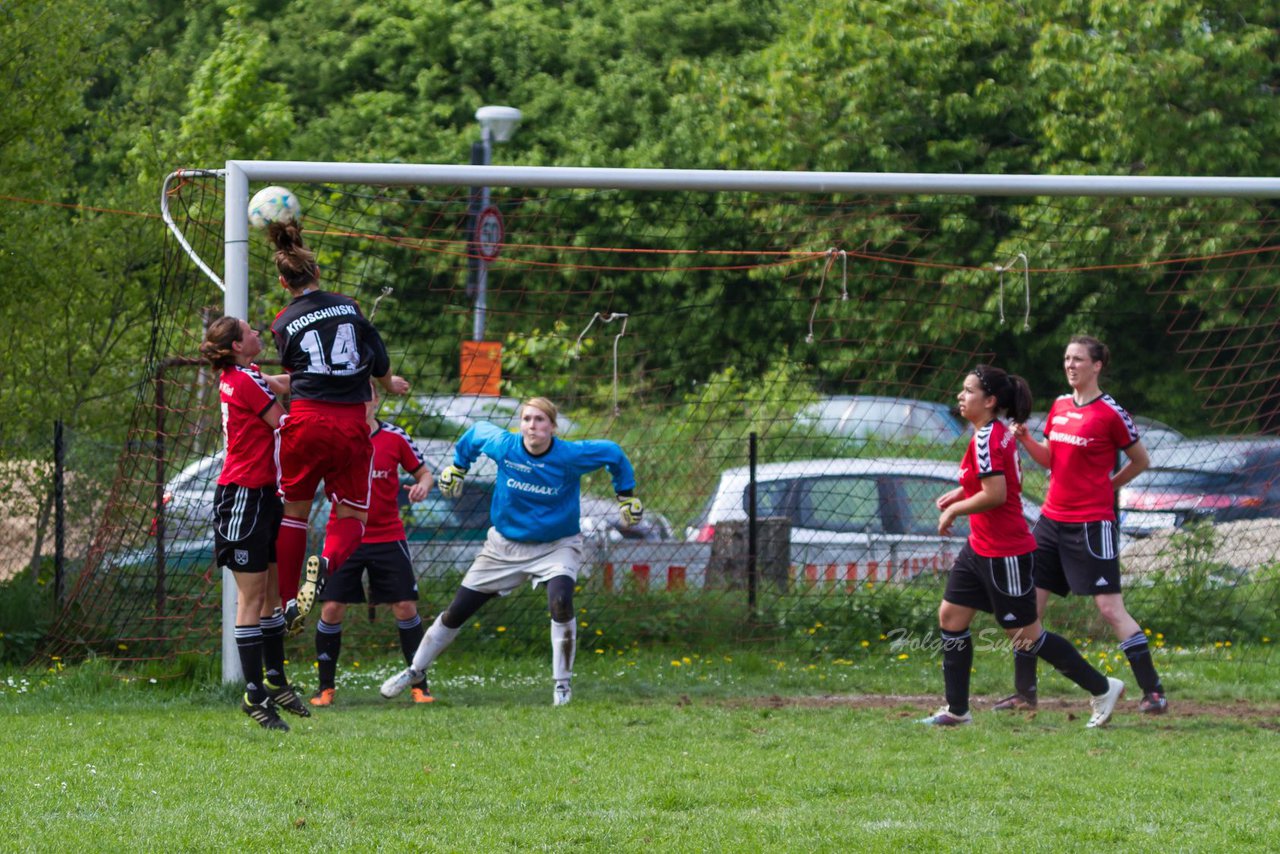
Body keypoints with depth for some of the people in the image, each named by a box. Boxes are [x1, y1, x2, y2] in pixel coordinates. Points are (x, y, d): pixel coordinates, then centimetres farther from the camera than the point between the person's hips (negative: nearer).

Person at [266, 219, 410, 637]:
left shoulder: (284, 324, 1)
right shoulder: (348, 306, 4)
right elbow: (379, 361, 11)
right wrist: (390, 384, 33)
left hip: (305, 422, 0)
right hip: (351, 425, 0)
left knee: (294, 512, 15)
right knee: (351, 515, 10)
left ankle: (289, 601, 12)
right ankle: (327, 563, -23)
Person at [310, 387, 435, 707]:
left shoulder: (395, 437, -3)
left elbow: (423, 471, 7)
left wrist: (423, 485, -15)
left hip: (388, 536, 0)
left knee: (405, 608, -3)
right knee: (331, 609, -5)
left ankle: (419, 685, 10)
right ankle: (326, 687, 9)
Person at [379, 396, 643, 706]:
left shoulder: (570, 456, -21)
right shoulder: (503, 446, -16)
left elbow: (613, 454, -4)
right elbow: (475, 432, 7)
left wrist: (626, 495, 3)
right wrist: (457, 467, 18)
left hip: (556, 547, -3)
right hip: (505, 545, 3)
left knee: (560, 602, -32)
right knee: (455, 613, 7)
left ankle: (563, 684, -16)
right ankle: (416, 670, 29)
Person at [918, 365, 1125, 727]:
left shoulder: (986, 439, -20)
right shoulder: (1001, 434, 10)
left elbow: (995, 495, -27)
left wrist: (954, 510, -13)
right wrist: (961, 493, 14)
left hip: (1004, 554, -11)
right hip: (981, 547, 11)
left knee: (1026, 635, -2)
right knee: (950, 616, 9)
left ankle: (1102, 688, 8)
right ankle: (957, 710, 14)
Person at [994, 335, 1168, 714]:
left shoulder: (1110, 413, -9)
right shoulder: (1059, 406, 10)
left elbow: (1140, 460, 2)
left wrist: (1106, 486, 4)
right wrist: (1025, 439, -1)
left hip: (1091, 523, -7)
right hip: (1052, 519, 7)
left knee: (1110, 608, -10)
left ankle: (1153, 691, -5)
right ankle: (1024, 691, 14)